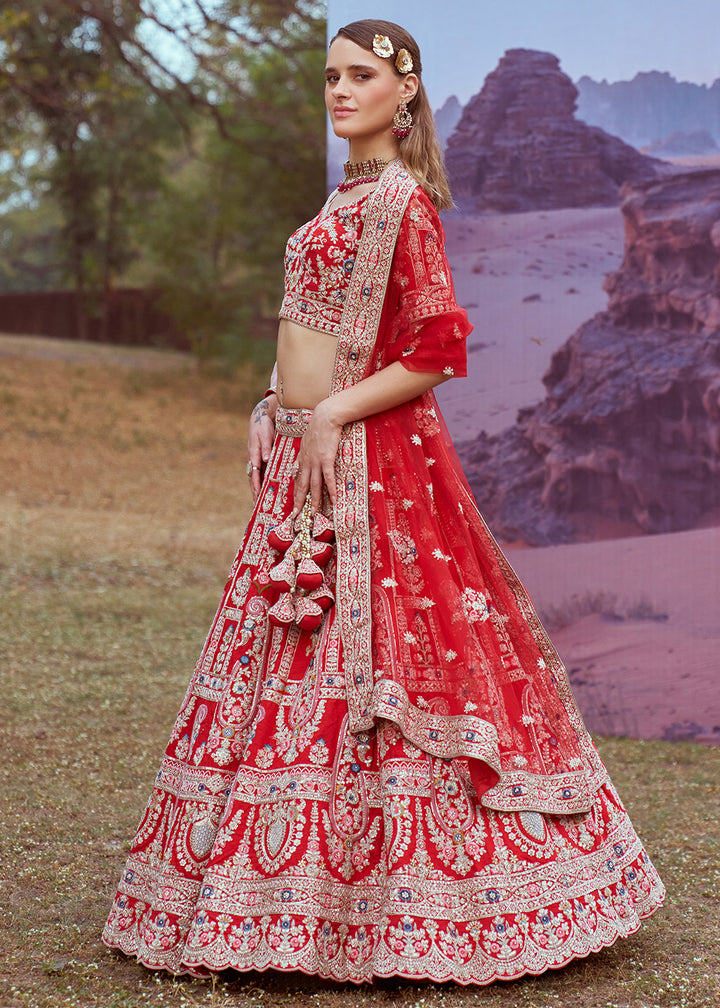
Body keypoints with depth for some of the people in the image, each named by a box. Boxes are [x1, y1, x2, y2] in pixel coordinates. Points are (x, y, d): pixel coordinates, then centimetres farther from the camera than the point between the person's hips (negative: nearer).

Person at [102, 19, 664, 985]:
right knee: (290, 664, 12)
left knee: (365, 670, -5)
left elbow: (437, 350, -18)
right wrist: (276, 407, 12)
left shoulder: (402, 199, -11)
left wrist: (331, 415, -16)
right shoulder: (350, 195, 17)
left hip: (367, 459, -9)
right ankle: (312, 890, 22)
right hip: (305, 454, 10)